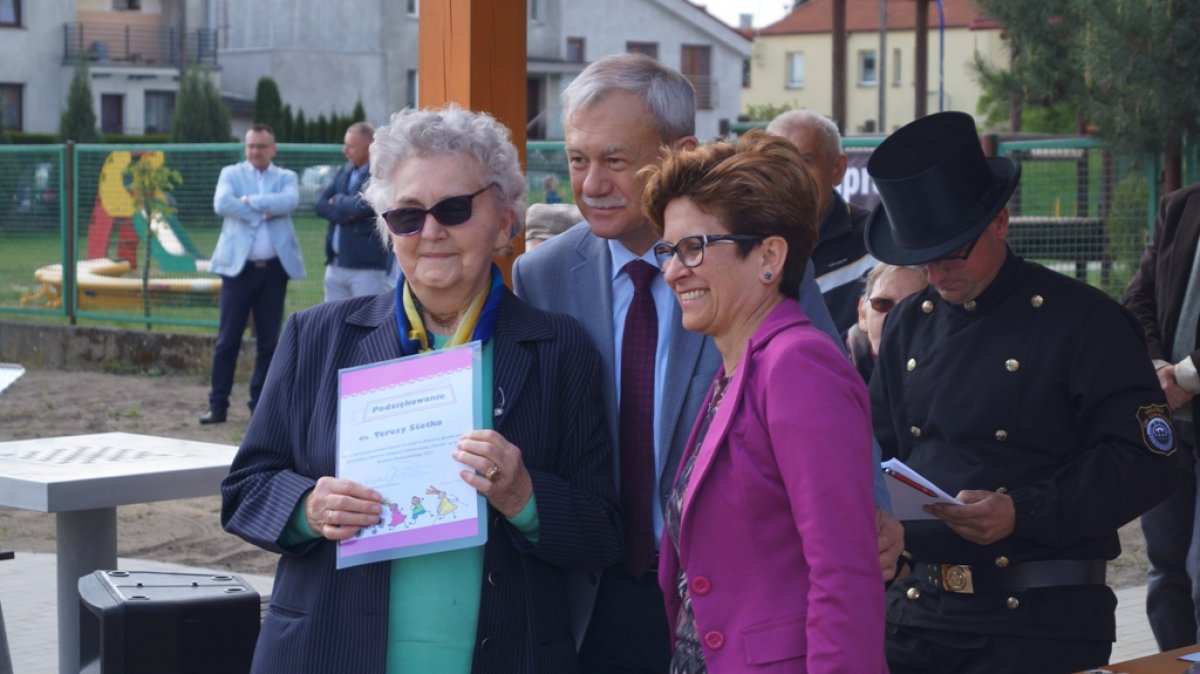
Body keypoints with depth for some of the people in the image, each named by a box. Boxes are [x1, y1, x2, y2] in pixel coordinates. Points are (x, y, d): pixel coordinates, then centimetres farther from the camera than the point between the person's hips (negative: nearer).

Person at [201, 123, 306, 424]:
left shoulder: (286, 178, 10)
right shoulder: (231, 174, 8)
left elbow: (290, 201, -13)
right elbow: (222, 203, -12)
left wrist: (251, 201, -14)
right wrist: (264, 213, -13)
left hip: (274, 268, 1)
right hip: (238, 266, -1)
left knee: (268, 341, 4)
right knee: (228, 339, -1)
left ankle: (261, 405, 11)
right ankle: (218, 404, 5)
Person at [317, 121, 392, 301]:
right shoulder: (345, 172, 14)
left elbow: (362, 205, -23)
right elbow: (320, 204, 8)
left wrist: (338, 201, -2)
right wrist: (344, 215, -11)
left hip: (368, 268, -8)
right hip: (336, 265, 8)